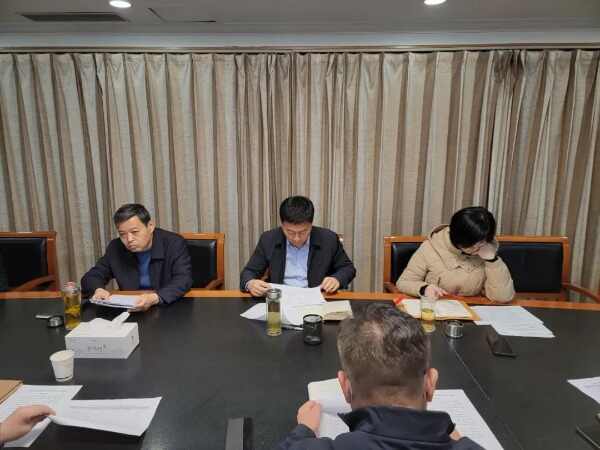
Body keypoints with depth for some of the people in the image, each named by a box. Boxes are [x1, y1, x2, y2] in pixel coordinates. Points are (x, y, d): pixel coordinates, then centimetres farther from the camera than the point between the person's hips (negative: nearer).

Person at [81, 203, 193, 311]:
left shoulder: (175, 244, -11)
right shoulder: (115, 248, 1)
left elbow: (183, 281, -22)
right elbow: (91, 277, 8)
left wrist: (155, 298, -38)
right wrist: (98, 290, -16)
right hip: (129, 311, 4)